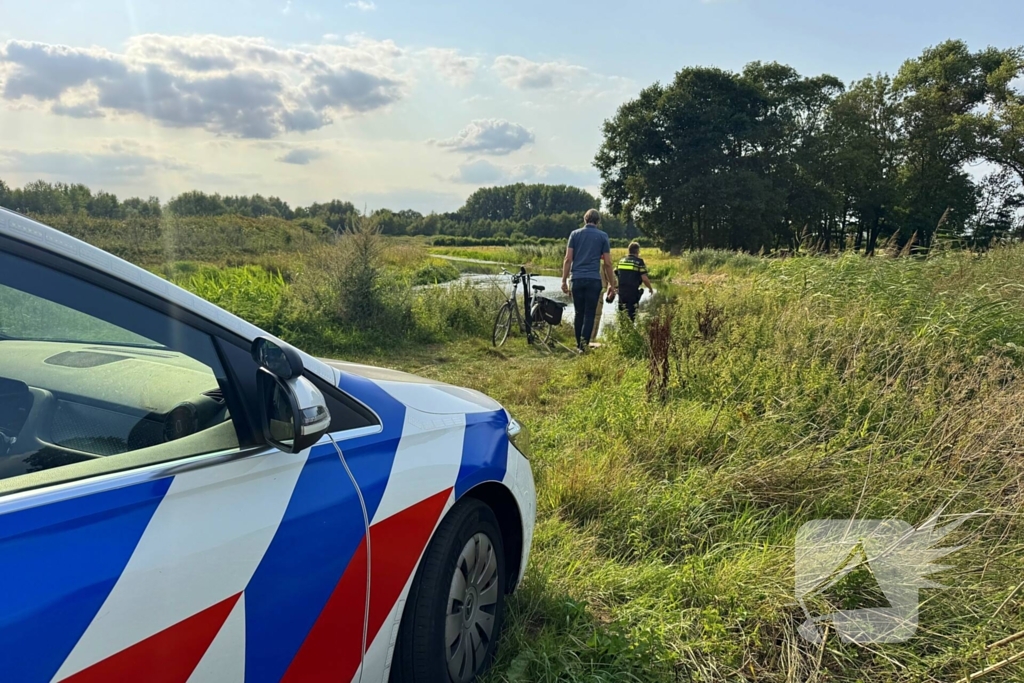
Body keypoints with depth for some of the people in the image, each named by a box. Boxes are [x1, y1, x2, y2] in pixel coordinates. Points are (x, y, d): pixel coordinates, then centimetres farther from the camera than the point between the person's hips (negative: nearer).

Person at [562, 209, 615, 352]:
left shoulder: (575, 234, 7)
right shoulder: (603, 236, 4)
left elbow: (568, 259, 1)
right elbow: (607, 263, 2)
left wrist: (564, 280, 4)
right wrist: (611, 284, 9)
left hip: (577, 279, 2)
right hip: (594, 280, -2)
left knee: (579, 313, 12)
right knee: (589, 314, 0)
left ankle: (579, 344, 18)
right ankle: (584, 345, -9)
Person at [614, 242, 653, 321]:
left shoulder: (621, 260, 10)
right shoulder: (639, 262, -5)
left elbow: (614, 275, 9)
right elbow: (644, 279, -10)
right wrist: (650, 288, 6)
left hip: (621, 291, 5)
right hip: (632, 292, -5)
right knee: (631, 315, 1)